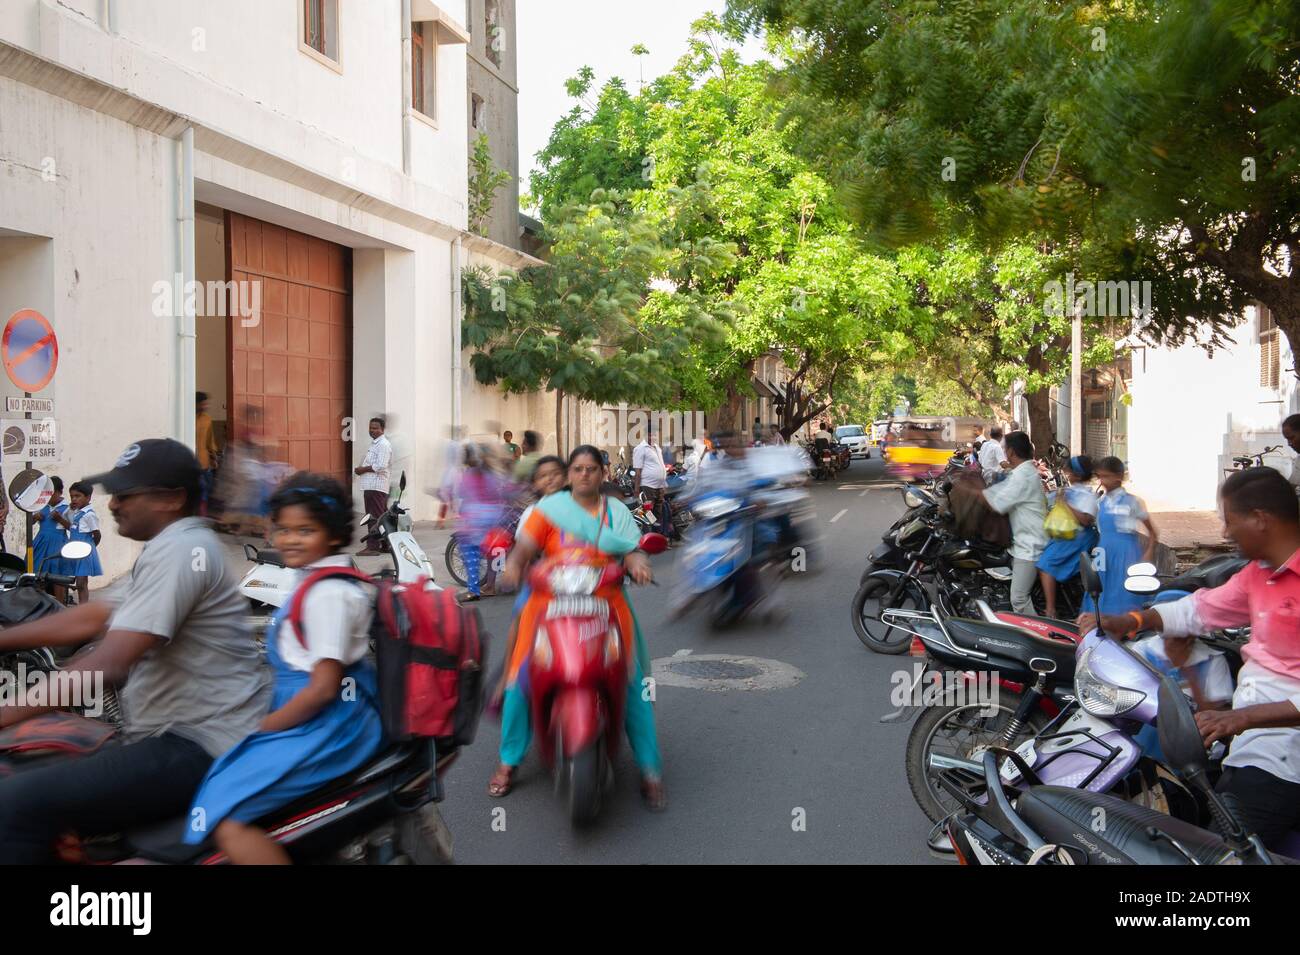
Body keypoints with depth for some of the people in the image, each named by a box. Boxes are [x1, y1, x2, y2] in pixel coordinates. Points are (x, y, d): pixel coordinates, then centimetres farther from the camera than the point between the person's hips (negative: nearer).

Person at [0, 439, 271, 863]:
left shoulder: (177, 550, -17)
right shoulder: (179, 543, 16)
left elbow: (106, 667, -25)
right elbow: (90, 619, 21)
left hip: (197, 753, -11)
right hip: (183, 735, 11)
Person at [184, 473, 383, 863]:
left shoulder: (328, 593, -19)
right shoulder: (322, 579, 13)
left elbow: (323, 687, -23)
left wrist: (262, 727, -14)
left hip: (328, 723, -11)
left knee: (226, 818, -24)